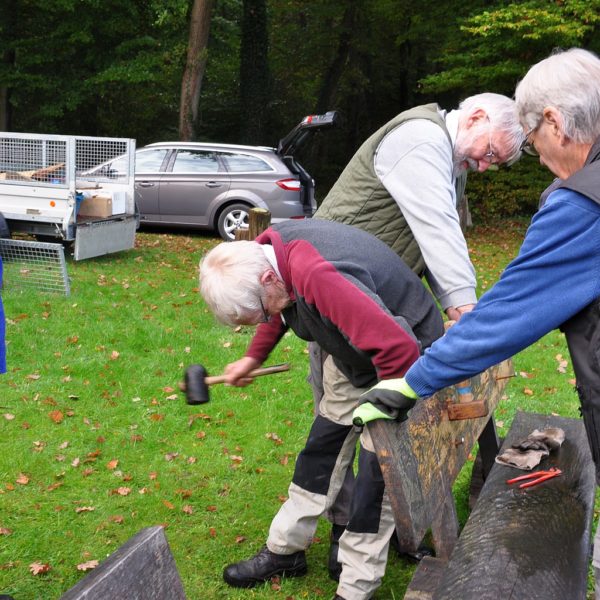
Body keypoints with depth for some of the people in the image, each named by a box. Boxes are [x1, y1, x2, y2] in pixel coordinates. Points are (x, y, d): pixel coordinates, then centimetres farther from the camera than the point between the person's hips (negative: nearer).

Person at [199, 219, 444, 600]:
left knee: (378, 466, -3)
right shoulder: (265, 252, -13)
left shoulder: (319, 277, -42)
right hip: (352, 355, 8)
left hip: (402, 359, -8)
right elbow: (281, 306, 11)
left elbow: (398, 348, -43)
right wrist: (253, 358, 17)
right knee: (324, 445, 15)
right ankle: (285, 550, 30)